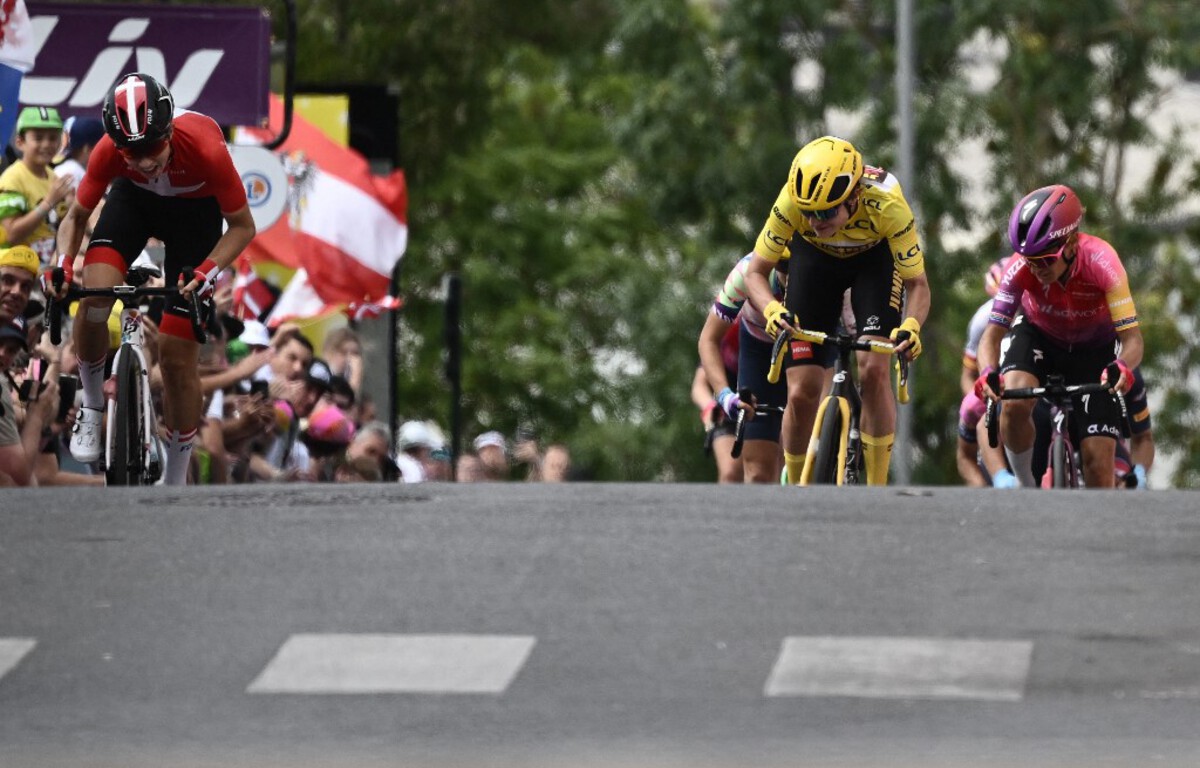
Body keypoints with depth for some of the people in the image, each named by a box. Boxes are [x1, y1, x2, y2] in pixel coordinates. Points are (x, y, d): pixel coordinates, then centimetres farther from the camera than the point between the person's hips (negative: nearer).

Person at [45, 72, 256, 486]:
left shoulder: (205, 148, -38)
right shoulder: (110, 152, -31)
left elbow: (242, 226, -22)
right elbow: (77, 216, -11)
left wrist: (207, 272, -36)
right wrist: (63, 265, -29)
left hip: (195, 208, -2)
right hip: (134, 199, 2)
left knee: (178, 354, -4)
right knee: (93, 297, -28)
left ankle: (176, 484, 11)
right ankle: (91, 408, -1)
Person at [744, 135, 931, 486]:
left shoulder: (887, 206, -38)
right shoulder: (791, 201, -36)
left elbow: (917, 283, -25)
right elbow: (755, 272, -22)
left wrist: (911, 326, -46)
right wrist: (772, 310, -44)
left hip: (875, 257, -1)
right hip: (814, 257, 1)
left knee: (874, 372, -23)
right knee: (801, 394, -8)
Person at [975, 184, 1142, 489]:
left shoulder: (1100, 262, -33)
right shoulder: (1021, 269, -29)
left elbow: (1132, 339, -33)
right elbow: (992, 335, -27)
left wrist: (1122, 367, -56)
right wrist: (988, 373, -49)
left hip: (1093, 349, -1)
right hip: (1038, 338, 1)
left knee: (1098, 456, -13)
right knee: (1014, 404, -32)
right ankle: (1027, 490, -9)